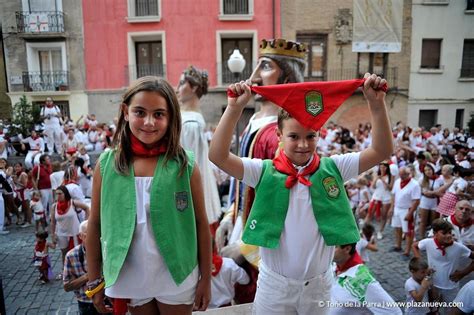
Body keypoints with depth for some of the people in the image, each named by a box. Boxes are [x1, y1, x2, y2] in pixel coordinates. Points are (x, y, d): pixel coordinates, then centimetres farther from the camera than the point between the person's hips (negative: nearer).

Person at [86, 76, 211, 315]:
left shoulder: (185, 165, -12)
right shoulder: (106, 165, -8)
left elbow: (201, 224, -5)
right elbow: (95, 226, 1)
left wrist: (205, 279, -2)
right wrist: (95, 281, 4)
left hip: (177, 279, -1)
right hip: (130, 280, 2)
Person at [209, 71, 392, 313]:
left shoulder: (332, 168, -5)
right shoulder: (264, 171, -10)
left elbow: (381, 151, -9)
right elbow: (218, 156, -20)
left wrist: (377, 103, -21)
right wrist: (234, 108, -29)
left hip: (319, 283, 2)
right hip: (274, 283, -1)